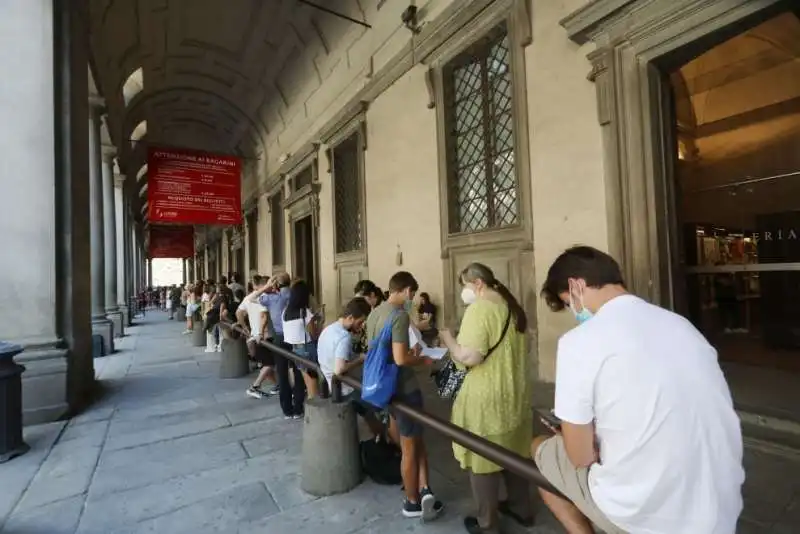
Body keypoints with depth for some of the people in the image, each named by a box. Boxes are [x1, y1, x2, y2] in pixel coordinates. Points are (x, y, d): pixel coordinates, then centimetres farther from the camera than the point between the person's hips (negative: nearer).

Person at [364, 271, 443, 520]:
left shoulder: (374, 313, 5)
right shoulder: (399, 315, -23)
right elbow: (400, 359, -28)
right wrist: (421, 360, -9)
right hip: (403, 388, -8)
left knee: (415, 438, 21)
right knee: (410, 446, 9)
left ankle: (423, 490, 25)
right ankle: (413, 502, 23)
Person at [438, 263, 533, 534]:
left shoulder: (479, 308, -21)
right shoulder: (511, 306, 8)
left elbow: (469, 357, -28)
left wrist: (447, 339, -12)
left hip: (487, 400, -9)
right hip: (515, 394, 9)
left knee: (483, 460, 8)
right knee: (514, 455, 23)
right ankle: (521, 508, 40)